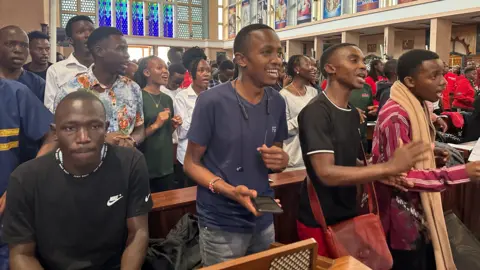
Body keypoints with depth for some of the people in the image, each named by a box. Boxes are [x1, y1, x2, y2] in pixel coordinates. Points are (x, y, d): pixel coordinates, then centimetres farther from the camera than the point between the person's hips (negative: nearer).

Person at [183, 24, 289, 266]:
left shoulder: (277, 102, 0)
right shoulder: (212, 101, -17)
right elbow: (191, 163, -11)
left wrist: (281, 159, -12)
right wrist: (229, 190, -27)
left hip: (264, 220, 6)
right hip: (221, 225, -5)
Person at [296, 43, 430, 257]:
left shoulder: (353, 114, 7)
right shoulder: (316, 112, -21)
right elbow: (327, 173, -28)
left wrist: (382, 174, -4)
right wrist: (388, 167, -29)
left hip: (348, 215, 8)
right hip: (320, 222, -8)